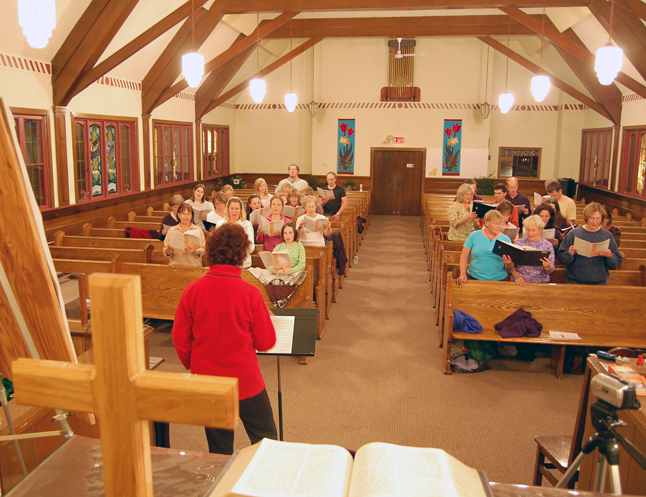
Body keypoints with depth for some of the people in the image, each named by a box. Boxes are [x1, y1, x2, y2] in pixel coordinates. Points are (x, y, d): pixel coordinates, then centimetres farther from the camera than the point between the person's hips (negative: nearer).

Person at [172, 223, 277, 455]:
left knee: (219, 452, 19)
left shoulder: (193, 290, -11)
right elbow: (266, 342, -10)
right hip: (245, 381, -3)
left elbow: (180, 339, -3)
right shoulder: (250, 293, -18)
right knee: (266, 444, 16)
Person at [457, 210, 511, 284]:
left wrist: (509, 264, -14)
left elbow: (511, 265, 9)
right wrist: (463, 274, -6)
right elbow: (464, 256, 6)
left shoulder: (506, 239, 8)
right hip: (474, 278, -1)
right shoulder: (474, 236, 5)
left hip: (498, 280, 1)